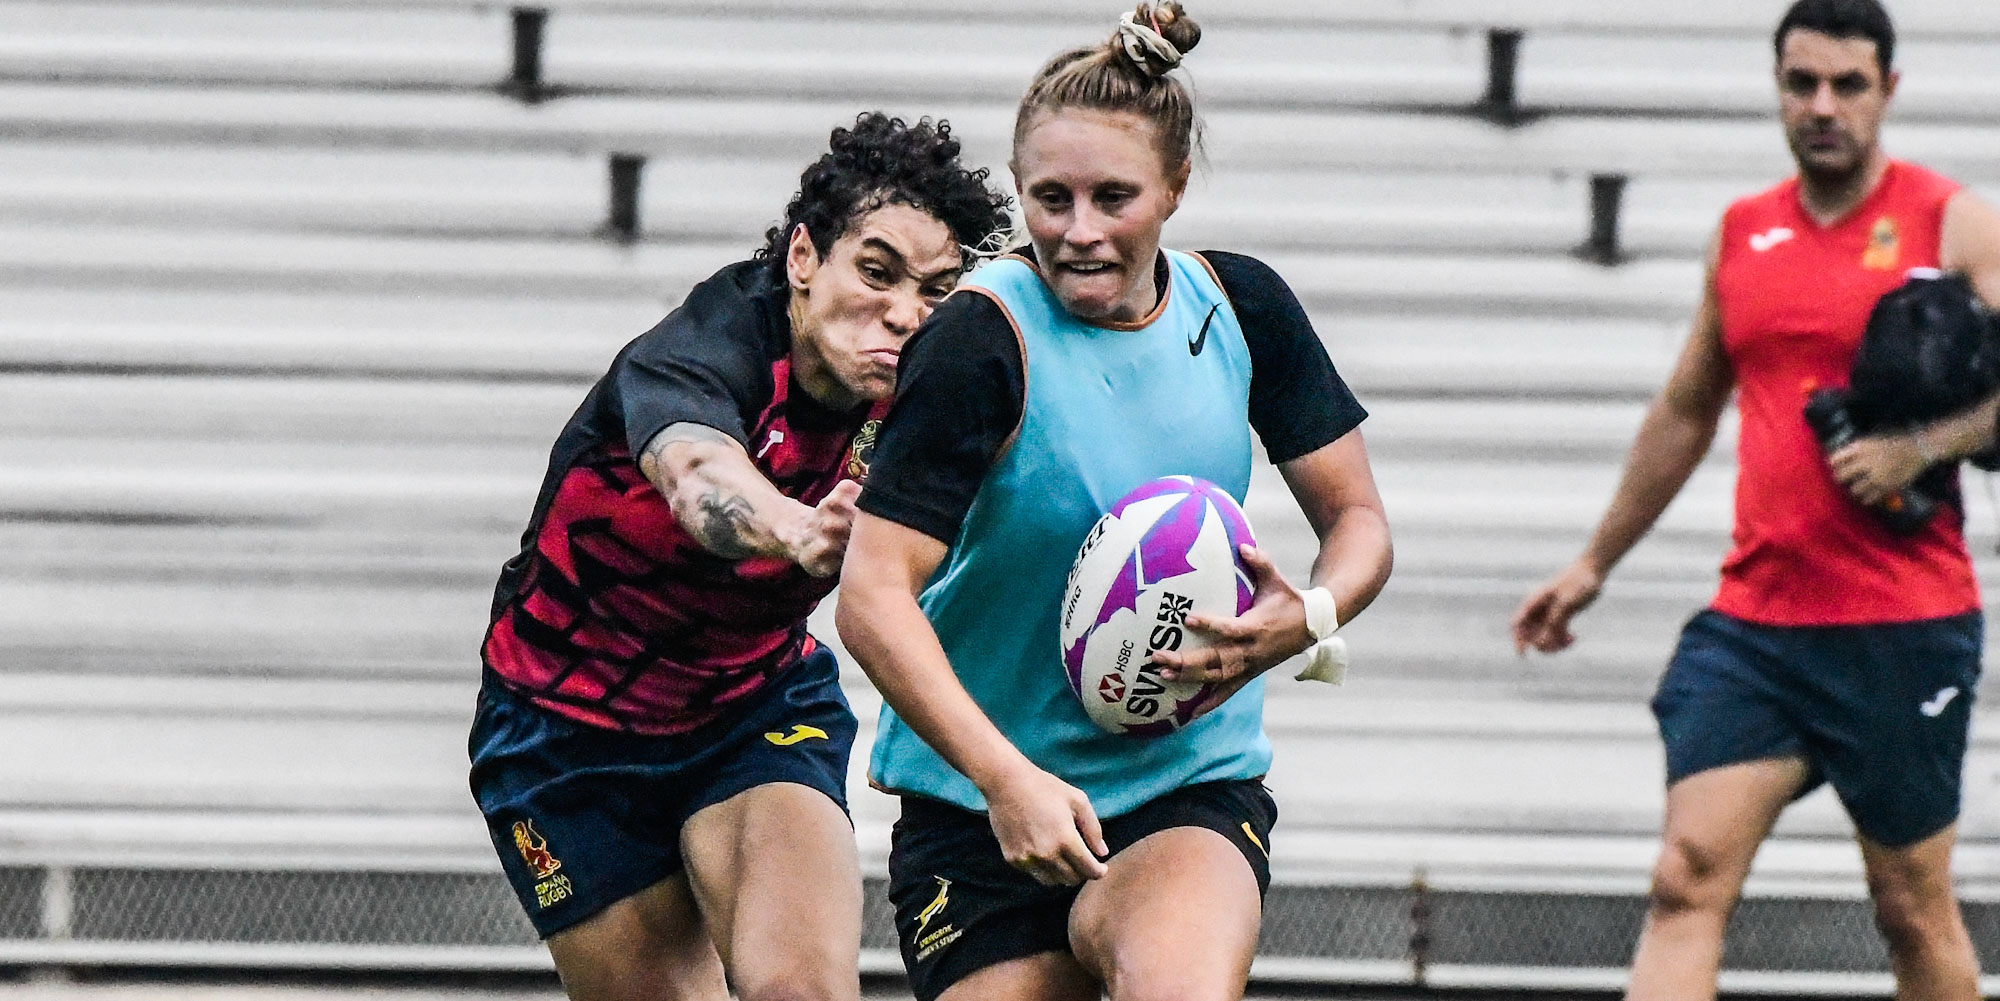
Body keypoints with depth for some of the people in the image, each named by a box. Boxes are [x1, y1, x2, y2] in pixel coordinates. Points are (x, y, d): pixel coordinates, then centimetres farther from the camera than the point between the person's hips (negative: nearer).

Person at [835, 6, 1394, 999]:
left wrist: (1305, 620, -13)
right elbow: (873, 595, -19)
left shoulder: (1241, 308, 0)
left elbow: (1356, 519, 10)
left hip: (1193, 785, 2)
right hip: (980, 803, -2)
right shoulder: (977, 345, -14)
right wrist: (1005, 778, -30)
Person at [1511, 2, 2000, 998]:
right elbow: (1684, 412, 26)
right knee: (1687, 878, -11)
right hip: (1752, 617, 4)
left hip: (1903, 626, -4)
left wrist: (1920, 446, -21)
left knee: (1914, 906, 5)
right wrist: (1594, 562, 28)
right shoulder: (1742, 233, 14)